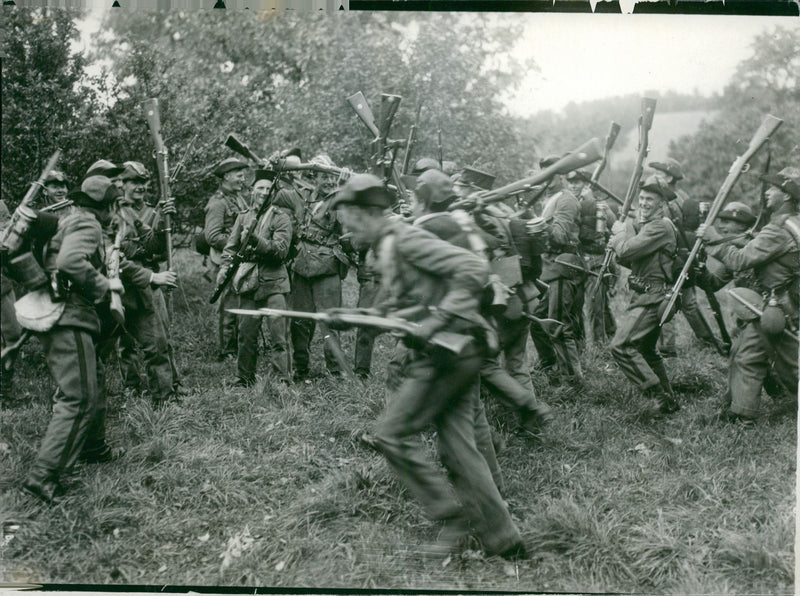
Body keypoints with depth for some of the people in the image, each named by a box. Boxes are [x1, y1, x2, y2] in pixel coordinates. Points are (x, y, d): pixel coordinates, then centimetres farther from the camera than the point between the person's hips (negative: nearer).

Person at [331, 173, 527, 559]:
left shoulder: (406, 240, -12)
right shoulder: (387, 249, 18)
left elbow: (474, 270, -21)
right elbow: (400, 307, 25)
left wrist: (437, 320, -25)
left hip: (448, 352, -10)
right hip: (455, 354, 10)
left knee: (393, 434, -4)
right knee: (458, 447, 9)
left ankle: (453, 514, 3)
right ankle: (504, 542, 14)